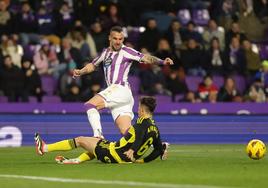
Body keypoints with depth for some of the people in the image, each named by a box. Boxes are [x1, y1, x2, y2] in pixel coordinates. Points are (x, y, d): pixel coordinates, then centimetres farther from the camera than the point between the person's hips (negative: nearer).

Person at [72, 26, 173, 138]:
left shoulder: (126, 51, 0)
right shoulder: (106, 52, 22)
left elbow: (145, 58, -11)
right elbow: (93, 65, 37)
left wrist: (162, 61, -26)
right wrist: (80, 72, 22)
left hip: (121, 89, -7)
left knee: (90, 105, -18)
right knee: (127, 132, -1)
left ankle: (98, 136, -24)